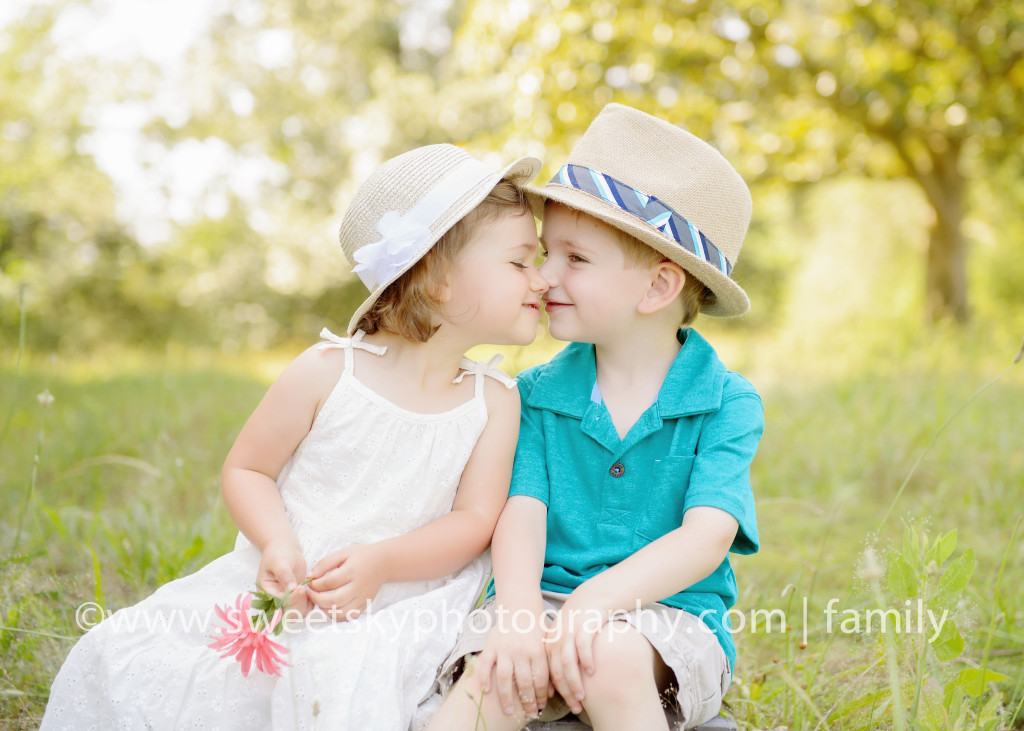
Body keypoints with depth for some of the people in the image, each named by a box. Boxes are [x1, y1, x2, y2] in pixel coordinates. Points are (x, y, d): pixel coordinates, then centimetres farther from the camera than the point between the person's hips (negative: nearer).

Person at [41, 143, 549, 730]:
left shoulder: (495, 400, -2)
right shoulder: (329, 370, -7)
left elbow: (476, 518, -5)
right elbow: (246, 468, 2)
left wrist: (382, 562, -21)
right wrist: (277, 543, -18)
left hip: (397, 596, 0)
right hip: (284, 585, 1)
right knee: (121, 654, -8)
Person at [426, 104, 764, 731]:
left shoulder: (727, 404, -3)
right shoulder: (538, 395, 7)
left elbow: (707, 536, -15)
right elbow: (522, 513, -5)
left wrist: (601, 596, -32)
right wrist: (520, 614, -26)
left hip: (667, 615, -1)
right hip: (545, 602, 2)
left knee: (609, 658, -35)